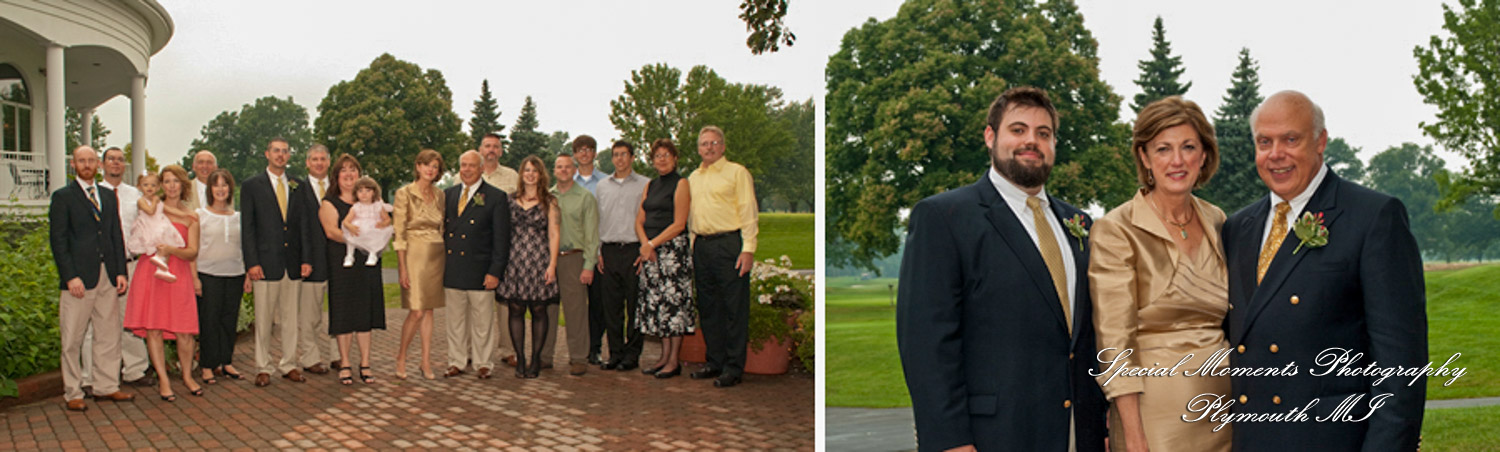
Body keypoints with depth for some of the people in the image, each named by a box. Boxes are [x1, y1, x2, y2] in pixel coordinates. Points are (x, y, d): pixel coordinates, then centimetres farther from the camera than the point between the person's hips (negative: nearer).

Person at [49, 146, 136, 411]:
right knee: (73, 339, 2)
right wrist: (70, 277, -14)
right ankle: (73, 394, 10)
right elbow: (57, 240, -6)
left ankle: (106, 387, 16)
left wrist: (120, 272, 5)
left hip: (107, 277, 5)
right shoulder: (63, 197, 0)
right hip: (79, 278, -5)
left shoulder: (108, 196, 16)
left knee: (109, 334, 7)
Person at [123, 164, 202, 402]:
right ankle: (163, 380, 6)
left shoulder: (191, 217, 9)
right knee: (153, 328, -2)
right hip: (150, 272, 0)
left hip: (178, 275, 0)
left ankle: (187, 376, 15)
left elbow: (193, 253, 4)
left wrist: (172, 250, -16)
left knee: (184, 330, -3)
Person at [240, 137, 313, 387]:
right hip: (266, 262, -3)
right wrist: (251, 263, -10)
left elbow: (304, 224, 10)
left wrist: (306, 259, 2)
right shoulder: (251, 186, 2)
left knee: (291, 318, 8)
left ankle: (288, 364, 17)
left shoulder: (298, 186, 12)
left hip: (293, 263, 3)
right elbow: (247, 228, -2)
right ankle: (263, 368, 10)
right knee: (263, 318, 1)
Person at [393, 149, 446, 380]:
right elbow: (399, 233, -8)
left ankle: (426, 362, 11)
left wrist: (444, 257, 8)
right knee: (417, 312, -9)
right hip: (414, 255, -5)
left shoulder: (440, 195, 11)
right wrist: (403, 268, -12)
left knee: (429, 310, 7)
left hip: (436, 256, 5)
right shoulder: (405, 194, -5)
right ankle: (401, 357, 10)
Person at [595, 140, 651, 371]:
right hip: (609, 251, 4)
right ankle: (615, 353, 12)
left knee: (635, 305, -1)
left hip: (634, 249, -3)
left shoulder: (645, 185, 3)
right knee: (610, 305, 4)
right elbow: (597, 220, 15)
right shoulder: (602, 185, 14)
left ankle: (632, 355, 6)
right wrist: (598, 251, 7)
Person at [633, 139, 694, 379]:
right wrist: (645, 244, -7)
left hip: (673, 248, -7)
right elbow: (639, 221, 12)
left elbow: (679, 224, -11)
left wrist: (652, 244, -13)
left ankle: (673, 361, -1)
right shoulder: (650, 186, 16)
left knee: (674, 300, -5)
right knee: (656, 302, 7)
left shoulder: (681, 184, -4)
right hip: (649, 250, 7)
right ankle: (664, 356, 13)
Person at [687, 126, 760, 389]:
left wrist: (748, 248, -14)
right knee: (708, 308, 11)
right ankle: (715, 362, 20)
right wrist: (691, 248, 14)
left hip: (729, 244, -6)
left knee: (735, 308, -4)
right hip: (701, 246, 7)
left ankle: (734, 367, 0)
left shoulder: (737, 172, 0)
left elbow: (748, 211, -6)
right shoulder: (693, 178, 19)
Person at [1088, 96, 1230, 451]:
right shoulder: (1115, 231, -10)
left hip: (1223, 403, 5)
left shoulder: (1217, 222, 8)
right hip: (1157, 411, -5)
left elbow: (1233, 321, 16)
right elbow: (1114, 344, -12)